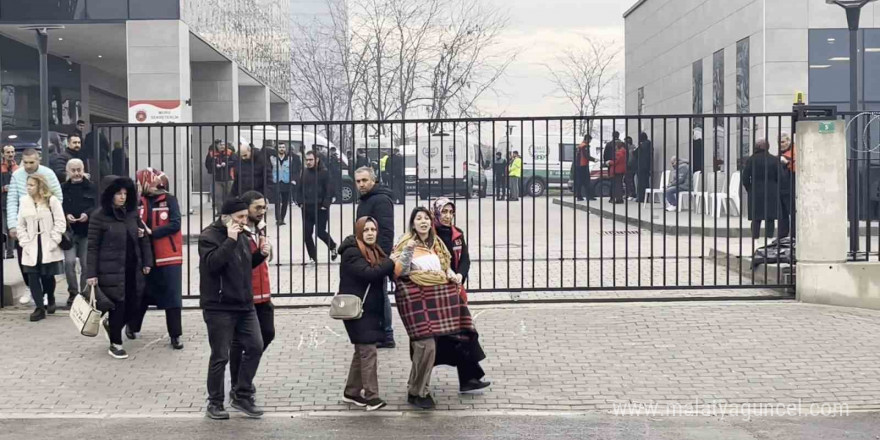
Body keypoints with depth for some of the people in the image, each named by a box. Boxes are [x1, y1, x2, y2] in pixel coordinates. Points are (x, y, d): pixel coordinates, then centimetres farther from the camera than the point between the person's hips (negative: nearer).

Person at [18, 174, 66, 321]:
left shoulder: (52, 201, -5)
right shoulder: (25, 201, 6)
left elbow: (60, 223, -6)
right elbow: (21, 225, 9)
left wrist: (53, 241, -12)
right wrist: (24, 242, -1)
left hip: (49, 247, -3)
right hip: (31, 247, 3)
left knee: (48, 275, 3)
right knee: (32, 276, -5)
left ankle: (51, 300, 31)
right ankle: (39, 308, 0)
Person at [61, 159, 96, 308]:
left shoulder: (91, 187, 2)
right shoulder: (62, 188, 4)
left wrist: (87, 214, -20)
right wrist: (66, 216, -15)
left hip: (87, 231, 0)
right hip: (69, 231, 0)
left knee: (86, 264, 4)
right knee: (69, 262, -10)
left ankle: (85, 293, 16)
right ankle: (73, 293, 3)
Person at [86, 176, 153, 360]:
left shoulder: (132, 212, 7)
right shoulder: (99, 216, -9)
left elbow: (143, 239, 14)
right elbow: (92, 247, -8)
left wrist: (147, 262, 9)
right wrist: (91, 273, -11)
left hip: (133, 268, 6)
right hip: (111, 270, -5)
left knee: (134, 305, 8)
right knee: (118, 306, -1)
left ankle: (111, 323, 38)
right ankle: (115, 344, 17)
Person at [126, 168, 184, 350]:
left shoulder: (169, 200, -7)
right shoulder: (139, 202, 3)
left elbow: (175, 224, -15)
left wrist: (151, 232, -19)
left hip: (168, 256, -3)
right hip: (146, 256, 3)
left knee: (172, 296, -1)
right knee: (142, 294, 15)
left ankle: (175, 335, 5)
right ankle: (133, 326, 34)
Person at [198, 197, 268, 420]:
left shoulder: (240, 236, 12)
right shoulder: (209, 236, -11)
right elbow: (212, 263, -27)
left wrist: (260, 254, 5)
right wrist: (230, 240, -27)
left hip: (245, 305, 7)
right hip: (219, 307, -7)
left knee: (255, 347, 4)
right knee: (220, 356, 0)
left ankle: (242, 395, 16)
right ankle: (215, 403, 14)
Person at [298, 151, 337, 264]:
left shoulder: (324, 173, -9)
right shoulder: (304, 173, 7)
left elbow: (330, 190, -12)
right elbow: (300, 189, 16)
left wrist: (325, 204, -16)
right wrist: (301, 202, 6)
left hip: (320, 209, -5)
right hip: (307, 209, 5)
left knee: (320, 232, -4)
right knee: (306, 234, 2)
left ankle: (333, 246, 26)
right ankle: (313, 257, 13)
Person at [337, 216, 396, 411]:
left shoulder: (374, 251, 16)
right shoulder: (352, 252, -14)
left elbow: (385, 271, 12)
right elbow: (368, 273, -26)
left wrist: (394, 265, -6)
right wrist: (392, 263, -22)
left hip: (371, 309, 9)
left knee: (362, 351, 14)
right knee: (368, 351, -12)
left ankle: (351, 392, 24)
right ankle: (371, 397, -11)